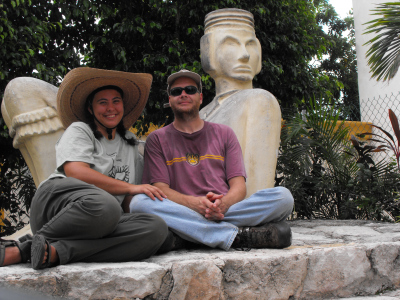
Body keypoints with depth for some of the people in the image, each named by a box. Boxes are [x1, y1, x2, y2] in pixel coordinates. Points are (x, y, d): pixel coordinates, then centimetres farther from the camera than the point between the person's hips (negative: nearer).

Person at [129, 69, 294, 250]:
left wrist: (223, 203, -16)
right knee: (139, 203, -33)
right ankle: (238, 236, -34)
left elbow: (239, 186, 9)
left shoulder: (223, 133, 19)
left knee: (283, 196, -20)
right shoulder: (157, 139, 14)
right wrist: (194, 203, -19)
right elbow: (160, 189, 1)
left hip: (226, 212, 1)